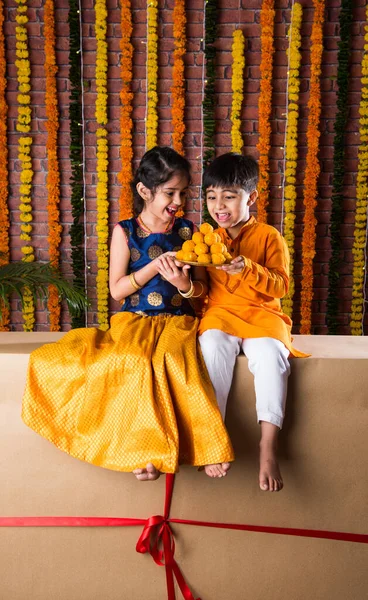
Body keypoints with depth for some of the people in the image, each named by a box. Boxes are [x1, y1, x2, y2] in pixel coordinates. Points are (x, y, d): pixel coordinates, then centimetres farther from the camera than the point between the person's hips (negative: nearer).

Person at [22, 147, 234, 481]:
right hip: (135, 320, 0)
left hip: (178, 320, 1)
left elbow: (201, 289, 8)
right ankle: (146, 448, -22)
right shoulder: (125, 232, 3)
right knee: (136, 361, -33)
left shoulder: (186, 231, 7)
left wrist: (186, 285, -16)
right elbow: (116, 290, -2)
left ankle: (206, 446, -25)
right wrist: (154, 266, -14)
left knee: (176, 360, -33)